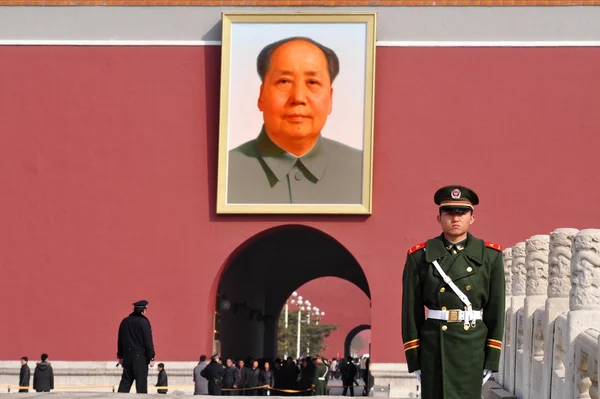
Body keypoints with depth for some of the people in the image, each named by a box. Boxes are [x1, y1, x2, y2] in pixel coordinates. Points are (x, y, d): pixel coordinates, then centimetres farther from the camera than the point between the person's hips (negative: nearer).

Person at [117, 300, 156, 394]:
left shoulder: (125, 321, 10)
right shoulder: (144, 322, -10)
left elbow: (120, 340, 15)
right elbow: (148, 341, -11)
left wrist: (120, 356, 21)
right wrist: (151, 358, -7)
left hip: (127, 357, 6)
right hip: (140, 357, -6)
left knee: (125, 382, 10)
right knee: (141, 382, -4)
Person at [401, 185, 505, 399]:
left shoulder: (490, 256, 5)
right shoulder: (420, 257, 3)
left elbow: (496, 309, 4)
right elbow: (411, 311, 2)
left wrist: (492, 358, 1)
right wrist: (414, 358, -1)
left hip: (473, 347, 1)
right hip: (434, 346, -1)